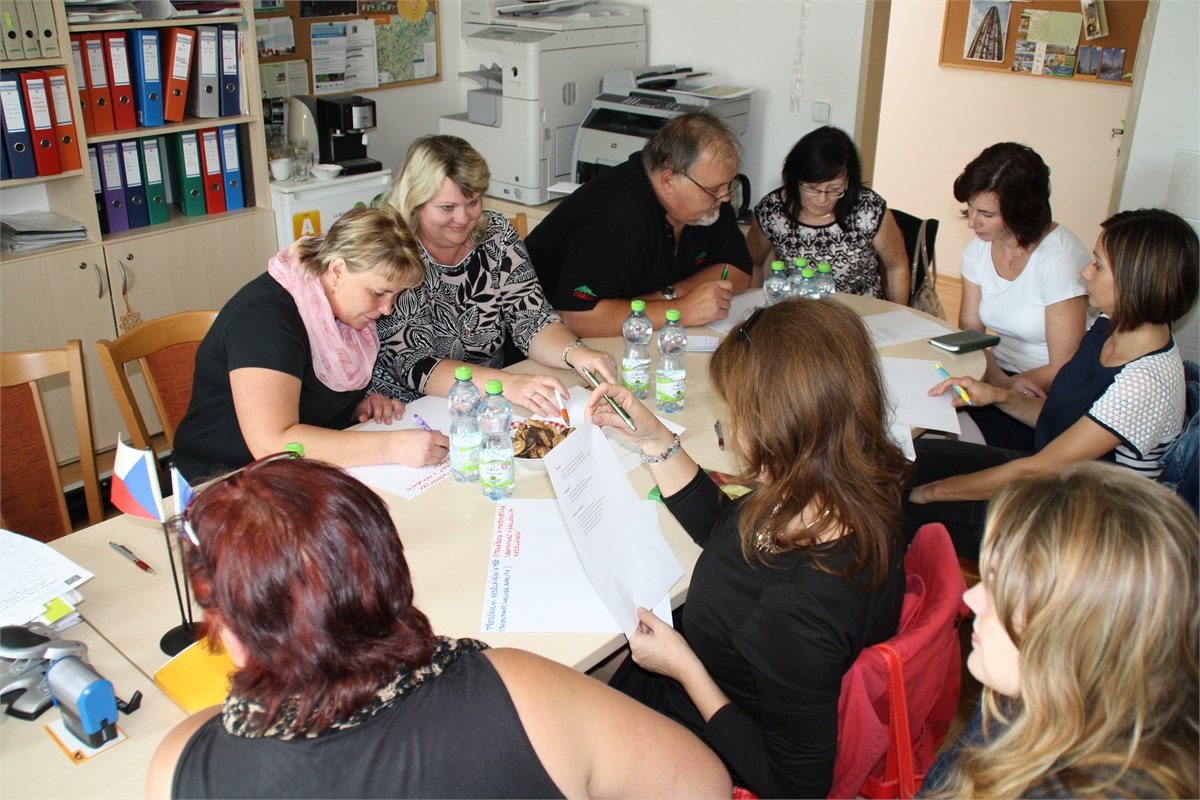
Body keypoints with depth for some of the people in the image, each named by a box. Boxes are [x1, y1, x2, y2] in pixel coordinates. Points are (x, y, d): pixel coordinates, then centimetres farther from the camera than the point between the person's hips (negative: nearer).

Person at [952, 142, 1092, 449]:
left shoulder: (1058, 257, -18)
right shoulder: (979, 248, 1)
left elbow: (1063, 369, -16)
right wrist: (1001, 381, -18)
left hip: (1048, 393, -5)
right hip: (999, 375, 6)